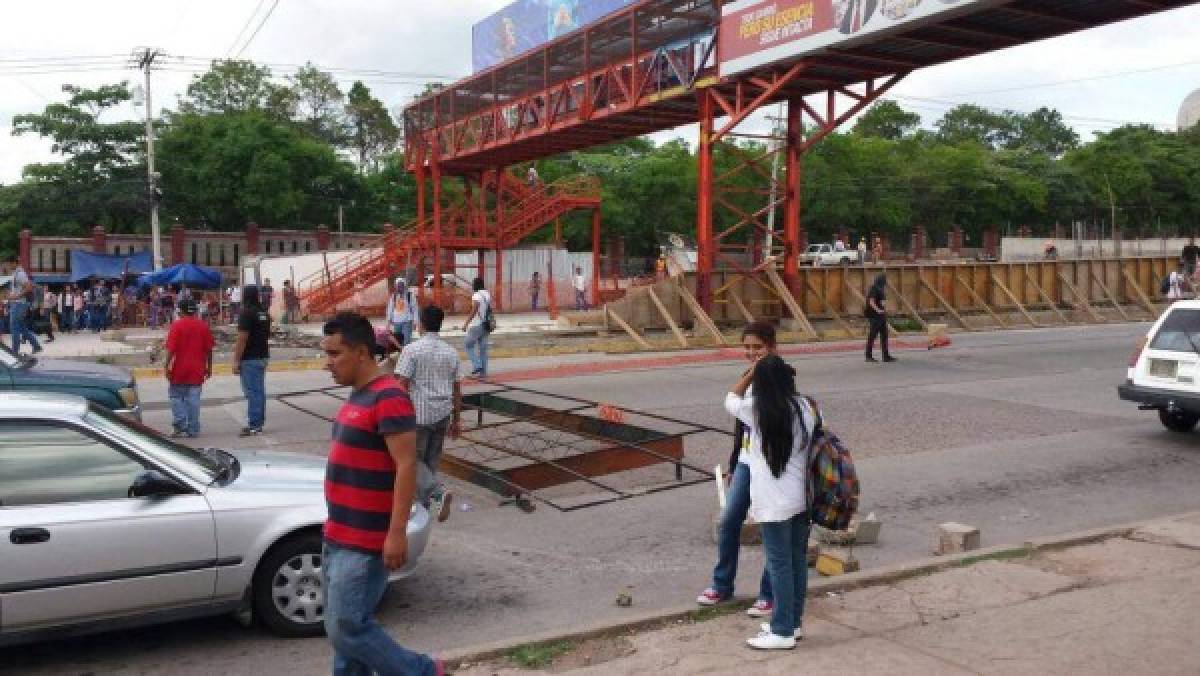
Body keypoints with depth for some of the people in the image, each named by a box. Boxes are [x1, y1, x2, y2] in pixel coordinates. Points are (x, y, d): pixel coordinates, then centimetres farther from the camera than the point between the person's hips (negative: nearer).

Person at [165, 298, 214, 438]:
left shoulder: (176, 326, -7)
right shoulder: (203, 326, 3)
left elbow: (171, 349, -12)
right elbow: (209, 349, 5)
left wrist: (167, 366, -7)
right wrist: (209, 367, 13)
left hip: (179, 369, -3)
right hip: (197, 369, 3)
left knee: (176, 396, 11)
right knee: (193, 399, 5)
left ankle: (180, 424, -1)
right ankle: (193, 430, 6)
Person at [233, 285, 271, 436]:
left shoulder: (246, 313, -14)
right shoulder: (264, 313, 12)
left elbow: (242, 339, -18)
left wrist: (236, 361, -14)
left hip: (250, 358, -8)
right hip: (263, 356, 8)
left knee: (252, 392, -6)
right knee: (260, 391, 11)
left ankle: (254, 425, -6)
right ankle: (259, 424, 16)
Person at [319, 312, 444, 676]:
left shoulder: (389, 398, -18)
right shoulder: (358, 395, 12)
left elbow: (407, 466, -22)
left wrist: (397, 533, -25)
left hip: (364, 544, -10)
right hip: (338, 538, 10)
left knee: (347, 629, -7)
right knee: (341, 628, 14)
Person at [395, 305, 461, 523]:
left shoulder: (412, 350, -10)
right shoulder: (451, 352, 6)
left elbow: (402, 385, -15)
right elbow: (457, 390, 10)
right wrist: (457, 419, 17)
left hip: (418, 415, -5)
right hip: (442, 415, 5)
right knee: (431, 461, 15)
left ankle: (439, 493, -15)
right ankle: (423, 505, 21)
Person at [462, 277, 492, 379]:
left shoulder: (476, 295, -14)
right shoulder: (488, 294, 9)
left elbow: (473, 311, -18)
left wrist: (466, 324, -13)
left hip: (476, 325, -7)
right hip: (486, 325, 7)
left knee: (468, 345, 5)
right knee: (483, 348, 9)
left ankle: (477, 367, -5)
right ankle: (483, 371, 9)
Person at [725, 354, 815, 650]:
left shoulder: (756, 409, -11)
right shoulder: (805, 407, -1)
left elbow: (731, 399, 8)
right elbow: (815, 445, 7)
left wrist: (751, 373, 12)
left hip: (774, 502, -5)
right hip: (801, 497, 6)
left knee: (780, 565, 1)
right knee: (798, 561, 14)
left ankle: (782, 632, 8)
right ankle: (794, 622, 26)